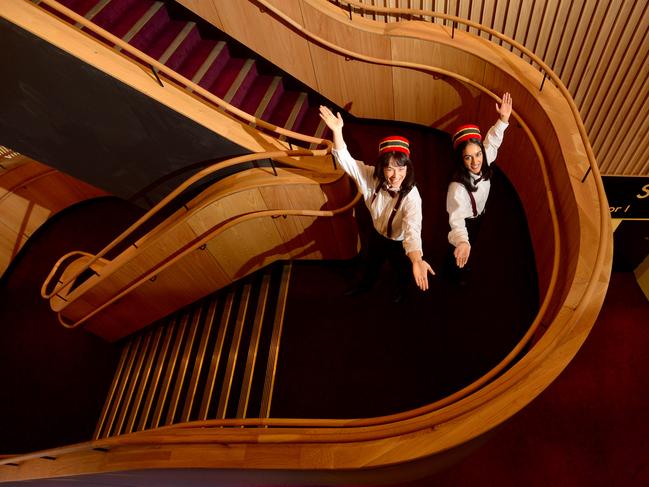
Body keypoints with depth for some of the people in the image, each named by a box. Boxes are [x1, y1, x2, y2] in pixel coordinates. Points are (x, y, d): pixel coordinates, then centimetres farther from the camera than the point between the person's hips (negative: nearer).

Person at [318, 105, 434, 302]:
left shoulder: (411, 196, -39)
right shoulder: (372, 177, -26)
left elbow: (412, 229, -53)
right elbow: (345, 159, -23)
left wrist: (417, 260, -71)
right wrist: (337, 131, -38)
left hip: (399, 242, -3)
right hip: (377, 234, 3)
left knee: (402, 270, 29)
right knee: (371, 264, 33)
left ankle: (400, 290, 64)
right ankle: (365, 285, 66)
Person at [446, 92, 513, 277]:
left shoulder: (482, 164, -25)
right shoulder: (457, 187, -45)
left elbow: (492, 142, -7)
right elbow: (456, 219, -51)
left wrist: (504, 118, -20)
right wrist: (462, 242, -70)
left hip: (478, 216, 7)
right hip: (465, 222, -7)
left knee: (471, 244, 33)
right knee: (460, 253, 21)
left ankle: (462, 266, 63)